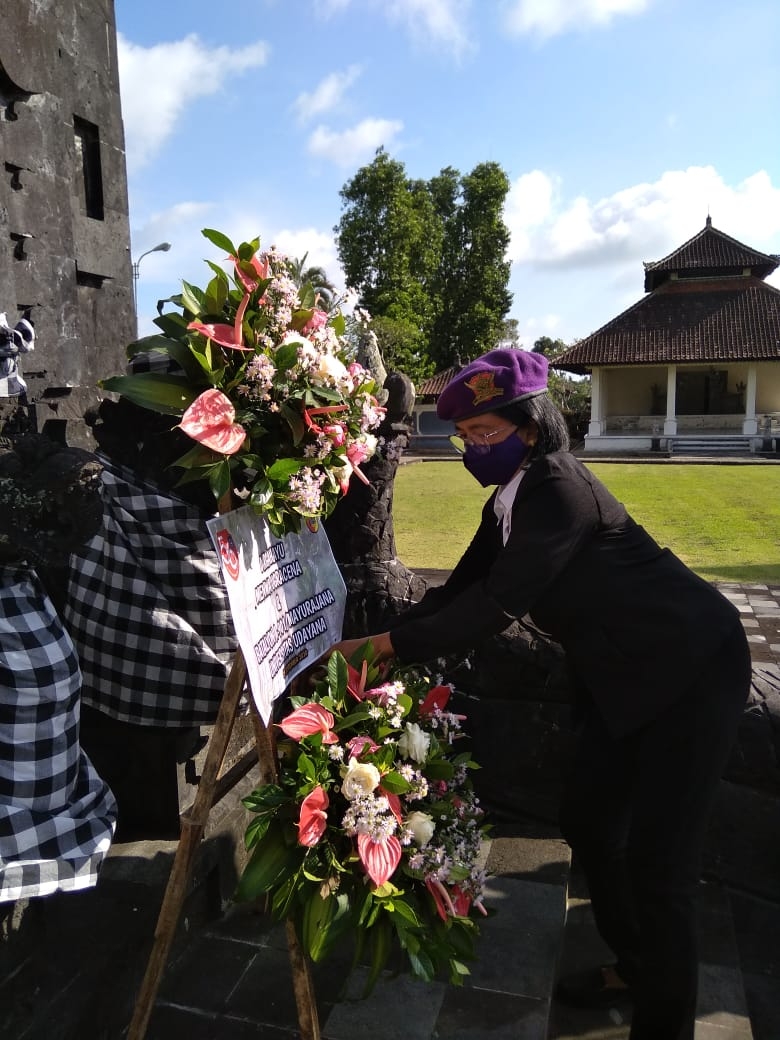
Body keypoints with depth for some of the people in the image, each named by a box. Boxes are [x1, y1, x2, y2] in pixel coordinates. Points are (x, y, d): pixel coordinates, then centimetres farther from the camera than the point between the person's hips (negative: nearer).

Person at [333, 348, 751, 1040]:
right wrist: (378, 638, -7)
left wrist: (380, 646, -27)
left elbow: (496, 605, -30)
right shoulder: (510, 502, 3)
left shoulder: (559, 489, -25)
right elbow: (460, 589, 3)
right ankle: (632, 966, 38)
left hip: (692, 667, -9)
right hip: (621, 673, 9)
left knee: (658, 860, -6)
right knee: (588, 821, 16)